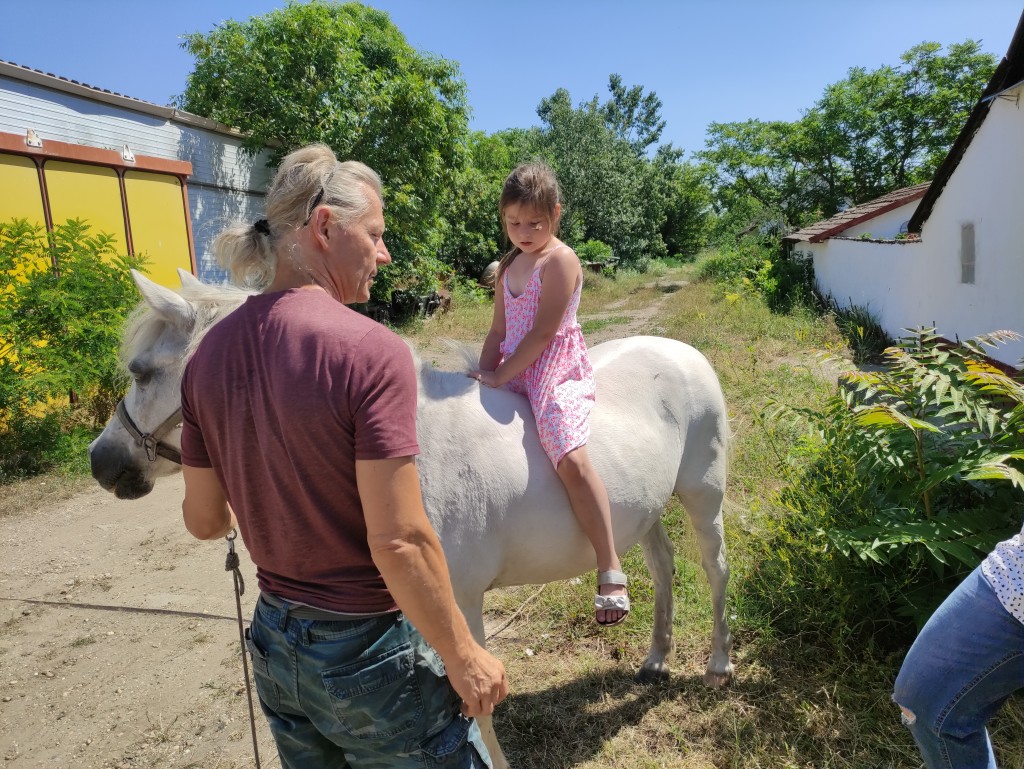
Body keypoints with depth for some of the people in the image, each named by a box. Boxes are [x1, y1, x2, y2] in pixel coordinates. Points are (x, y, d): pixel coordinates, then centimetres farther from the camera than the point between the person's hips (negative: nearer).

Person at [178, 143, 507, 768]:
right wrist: (465, 660, -12)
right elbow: (399, 541, -25)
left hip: (275, 645, 6)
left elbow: (205, 519, 3)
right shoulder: (372, 351, -24)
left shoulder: (209, 354, -5)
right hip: (371, 653, -6)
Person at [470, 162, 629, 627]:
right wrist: (482, 376, 3)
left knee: (571, 458, -29)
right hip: (512, 376, 9)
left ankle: (611, 572, -22)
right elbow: (499, 332, 16)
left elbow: (543, 331, -16)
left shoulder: (561, 260, -9)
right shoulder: (508, 266, 16)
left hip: (558, 373, -9)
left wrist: (499, 377, -14)